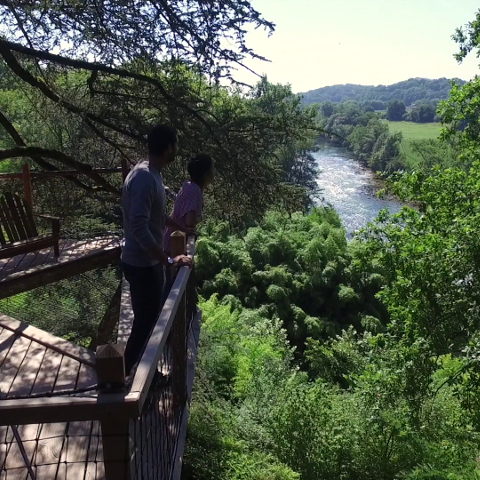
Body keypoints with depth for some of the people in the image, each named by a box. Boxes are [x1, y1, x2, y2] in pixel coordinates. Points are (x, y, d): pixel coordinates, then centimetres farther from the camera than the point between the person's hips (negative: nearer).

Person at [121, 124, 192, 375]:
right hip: (142, 264, -10)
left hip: (150, 261, 10)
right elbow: (139, 229, -32)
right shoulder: (144, 178, -26)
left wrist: (181, 228, 31)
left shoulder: (152, 173, 6)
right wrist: (168, 261, -29)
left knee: (152, 318, 20)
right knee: (144, 322, 2)